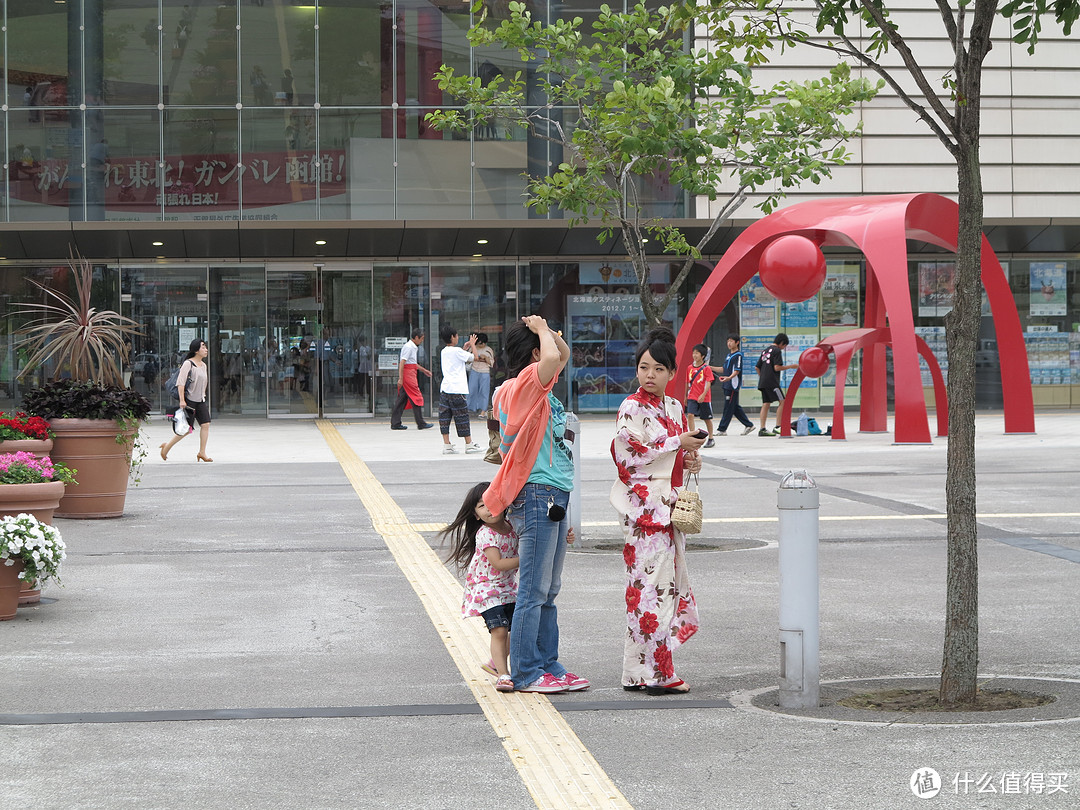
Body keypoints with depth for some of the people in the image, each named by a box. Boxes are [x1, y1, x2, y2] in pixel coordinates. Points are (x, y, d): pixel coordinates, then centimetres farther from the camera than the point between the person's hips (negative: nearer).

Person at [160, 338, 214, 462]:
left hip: (200, 401, 8)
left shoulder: (203, 365, 13)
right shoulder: (188, 364, -12)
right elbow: (180, 382, -17)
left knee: (205, 425, -5)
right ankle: (167, 447, 14)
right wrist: (182, 400, -22)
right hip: (189, 401, -8)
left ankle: (202, 453, 2)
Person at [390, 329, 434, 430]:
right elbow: (402, 363, -19)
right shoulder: (409, 347, -13)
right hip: (408, 375, -10)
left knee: (402, 399, 8)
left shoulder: (414, 347, 19)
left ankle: (395, 424, 8)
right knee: (416, 397, -6)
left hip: (411, 374, 10)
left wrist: (424, 370, 34)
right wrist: (400, 378, -23)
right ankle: (421, 424, -2)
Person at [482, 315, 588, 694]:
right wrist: (541, 330, -14)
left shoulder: (540, 389, 15)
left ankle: (548, 665, 21)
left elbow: (563, 353, 32)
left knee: (548, 591, 14)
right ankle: (526, 674, -1)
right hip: (536, 496, -10)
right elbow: (552, 358, -29)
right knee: (533, 591, -6)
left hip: (554, 498, 10)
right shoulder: (523, 386, -14)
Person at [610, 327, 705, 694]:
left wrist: (691, 459, 2)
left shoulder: (674, 408, 14)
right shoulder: (632, 408, -8)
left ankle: (639, 672, 15)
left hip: (668, 506, 8)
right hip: (643, 507, -8)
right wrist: (677, 443, -14)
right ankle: (656, 674, -6)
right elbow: (628, 456, -16)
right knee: (651, 585, -9)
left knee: (670, 583, 9)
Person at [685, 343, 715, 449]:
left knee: (707, 418, 8)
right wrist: (685, 397, 16)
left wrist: (703, 395, -26)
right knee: (690, 415, -16)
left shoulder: (707, 368, -8)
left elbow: (708, 383, -14)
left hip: (704, 398, -3)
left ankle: (711, 439, 25)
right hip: (692, 396, 3)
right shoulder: (690, 368, 5)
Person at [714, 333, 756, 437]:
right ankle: (749, 425, 19)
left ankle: (722, 429, -3)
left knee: (728, 408, -5)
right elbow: (724, 369, 25)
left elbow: (737, 371, -17)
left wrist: (729, 378, -34)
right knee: (735, 407, 12)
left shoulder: (738, 355, -9)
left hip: (733, 385, -9)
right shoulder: (729, 354, 18)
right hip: (727, 385, 9)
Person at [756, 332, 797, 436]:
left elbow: (758, 367, 21)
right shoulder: (777, 351, -6)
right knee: (782, 402, -5)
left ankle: (762, 429, 2)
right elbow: (777, 367, -15)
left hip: (763, 382, 9)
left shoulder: (765, 350, 19)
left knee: (766, 404, 7)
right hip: (772, 382, -9)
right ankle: (777, 427, -11)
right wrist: (790, 366, -5)